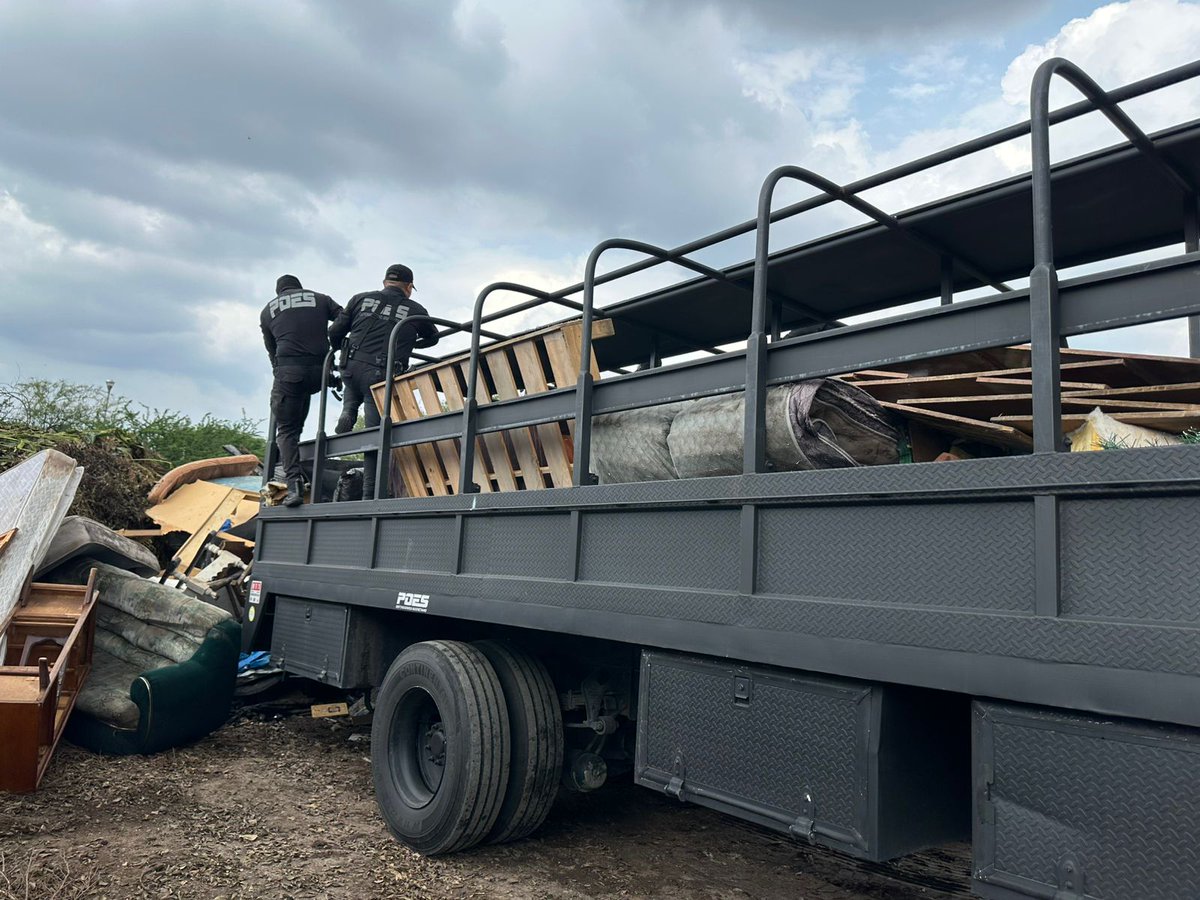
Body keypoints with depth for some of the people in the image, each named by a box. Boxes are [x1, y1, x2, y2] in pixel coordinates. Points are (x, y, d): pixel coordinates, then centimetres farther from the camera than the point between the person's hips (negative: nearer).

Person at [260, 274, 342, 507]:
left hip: (288, 370, -1)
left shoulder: (268, 311, 20)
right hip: (319, 371, 1)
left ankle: (294, 483, -12)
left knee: (286, 429, 4)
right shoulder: (320, 299, 18)